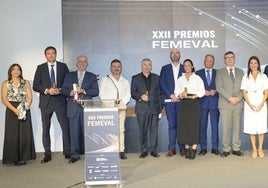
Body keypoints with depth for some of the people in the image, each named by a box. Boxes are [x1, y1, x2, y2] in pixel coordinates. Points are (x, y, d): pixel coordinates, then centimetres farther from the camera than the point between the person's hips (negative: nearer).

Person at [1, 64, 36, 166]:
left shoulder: (26, 83, 10)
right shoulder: (5, 83, 6)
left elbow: (30, 97, 4)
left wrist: (26, 107, -13)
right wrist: (14, 109, -15)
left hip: (24, 111, 1)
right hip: (11, 111, -1)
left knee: (25, 134, 0)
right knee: (12, 135, -1)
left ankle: (23, 157, 9)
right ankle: (14, 158, 8)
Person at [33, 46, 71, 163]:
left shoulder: (63, 66, 8)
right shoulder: (40, 68, 7)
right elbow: (35, 86, 2)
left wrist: (60, 90, -11)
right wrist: (47, 90, -14)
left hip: (60, 100, 0)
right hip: (46, 101, 1)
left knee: (65, 127, -3)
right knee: (45, 128, 5)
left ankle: (67, 152, 9)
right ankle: (47, 154, 15)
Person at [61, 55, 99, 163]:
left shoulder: (92, 77, 12)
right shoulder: (69, 76, 16)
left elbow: (96, 92, 1)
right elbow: (63, 90, 11)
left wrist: (83, 91, -13)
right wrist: (70, 93, -11)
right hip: (73, 108, 1)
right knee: (74, 132, 3)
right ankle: (75, 155, 13)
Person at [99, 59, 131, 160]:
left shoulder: (125, 82, 22)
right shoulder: (104, 80, 15)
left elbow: (128, 96, 13)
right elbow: (102, 95, 5)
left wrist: (121, 102, -5)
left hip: (121, 108, 2)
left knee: (121, 129, -5)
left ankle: (121, 151, -4)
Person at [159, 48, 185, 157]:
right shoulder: (165, 68, 13)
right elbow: (162, 84, 3)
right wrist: (171, 95, -7)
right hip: (169, 99, 0)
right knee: (172, 124, -1)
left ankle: (182, 148, 5)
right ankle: (171, 148, 3)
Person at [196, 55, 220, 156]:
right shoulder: (198, 73, 10)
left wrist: (215, 91, -11)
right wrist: (203, 92, -9)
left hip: (214, 102, 0)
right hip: (202, 102, 0)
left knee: (215, 125, 2)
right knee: (202, 126, 1)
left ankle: (215, 147, 10)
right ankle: (203, 148, 8)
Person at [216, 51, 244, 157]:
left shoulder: (240, 72, 16)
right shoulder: (220, 72, 8)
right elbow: (219, 88, -3)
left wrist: (238, 98, -7)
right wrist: (230, 98, -12)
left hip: (238, 104, 3)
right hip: (225, 104, -2)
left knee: (237, 127, 4)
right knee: (226, 128, -3)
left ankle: (236, 149, 13)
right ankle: (226, 149, 5)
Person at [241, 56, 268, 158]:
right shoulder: (245, 77, 8)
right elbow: (244, 93, 3)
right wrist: (250, 105, -10)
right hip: (249, 105, 0)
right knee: (251, 128, -1)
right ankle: (254, 149, 6)